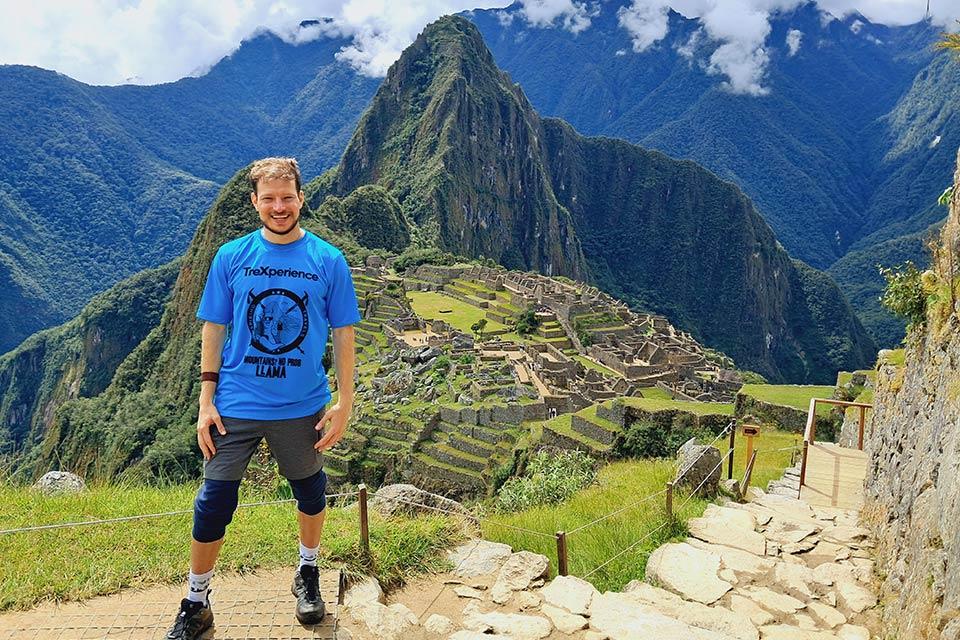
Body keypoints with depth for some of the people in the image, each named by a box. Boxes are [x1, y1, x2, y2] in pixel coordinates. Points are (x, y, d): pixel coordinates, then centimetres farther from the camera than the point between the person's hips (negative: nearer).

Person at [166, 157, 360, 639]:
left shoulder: (328, 260, -5)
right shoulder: (231, 257, -2)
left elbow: (343, 334, -1)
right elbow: (213, 330, 2)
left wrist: (344, 404, -4)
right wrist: (206, 401, -2)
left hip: (303, 406, 0)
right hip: (236, 404, 0)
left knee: (310, 491, 16)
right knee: (213, 501, 4)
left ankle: (308, 573, 41)